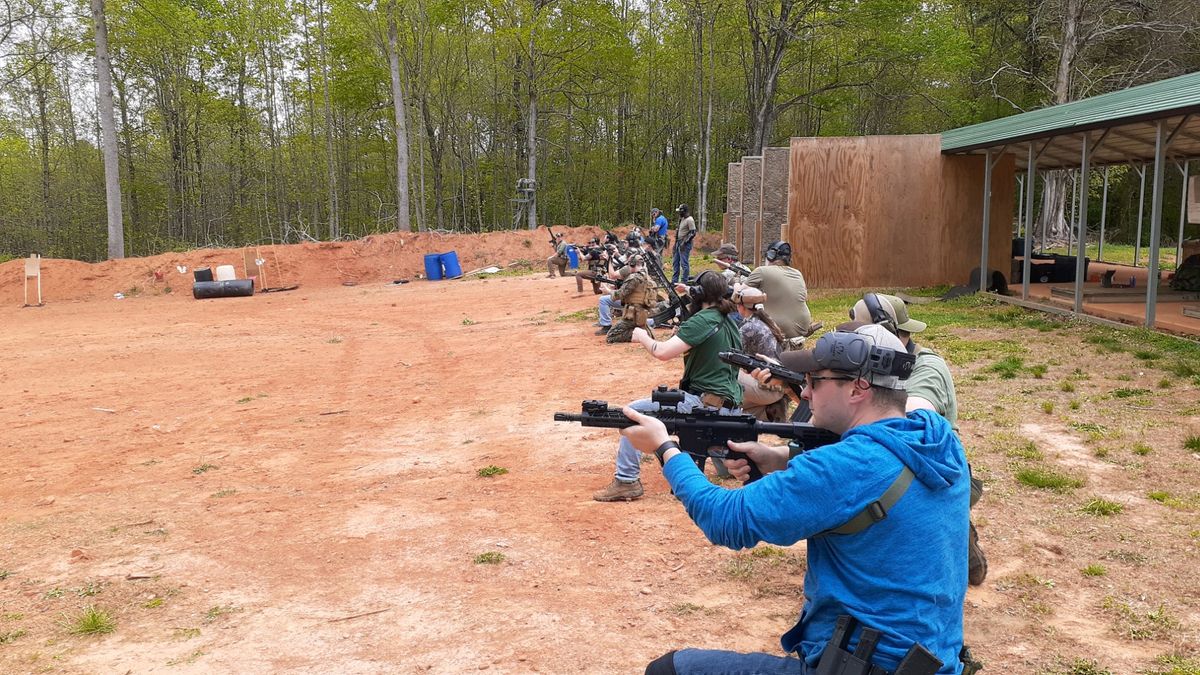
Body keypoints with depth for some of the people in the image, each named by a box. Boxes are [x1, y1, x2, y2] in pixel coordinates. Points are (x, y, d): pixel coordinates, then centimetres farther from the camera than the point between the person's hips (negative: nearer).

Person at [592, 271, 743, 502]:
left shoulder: (703, 319, -14)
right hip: (731, 408, 9)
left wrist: (642, 336, -3)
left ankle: (626, 480, -3)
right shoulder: (729, 321, 12)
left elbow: (663, 352, -22)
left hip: (705, 404, -9)